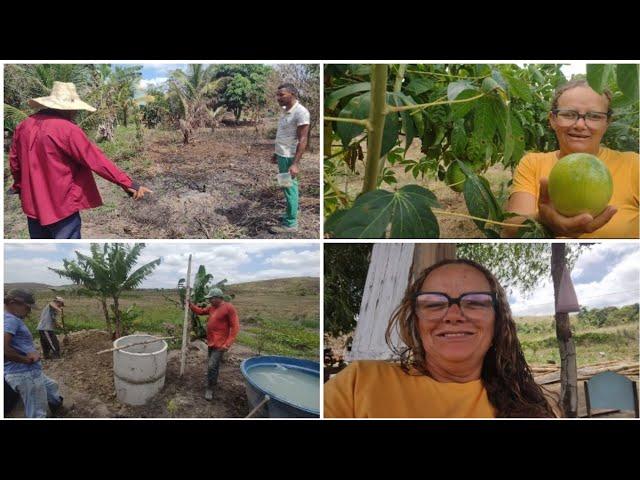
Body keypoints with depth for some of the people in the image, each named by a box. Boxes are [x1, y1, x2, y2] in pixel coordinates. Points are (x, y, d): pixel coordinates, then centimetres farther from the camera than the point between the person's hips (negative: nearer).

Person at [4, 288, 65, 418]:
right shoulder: (10, 319, -18)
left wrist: (33, 353, -4)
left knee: (52, 387, 33)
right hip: (25, 374, -11)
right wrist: (26, 359, -19)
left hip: (30, 372, 11)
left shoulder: (13, 319, 14)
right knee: (37, 415, -2)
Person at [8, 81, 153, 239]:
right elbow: (96, 160, -21)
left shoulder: (23, 126, 5)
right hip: (61, 205, -7)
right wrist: (128, 183, -19)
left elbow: (14, 161, 16)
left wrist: (19, 186, 33)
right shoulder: (67, 130, -19)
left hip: (32, 203, 8)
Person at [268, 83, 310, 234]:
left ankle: (290, 224, 4)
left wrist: (296, 163, -25)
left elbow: (302, 140, -21)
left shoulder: (300, 112, -17)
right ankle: (290, 214, 29)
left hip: (289, 157, -9)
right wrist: (276, 153, 24)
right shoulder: (286, 111, 11)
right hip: (282, 156, 9)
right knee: (287, 187, 17)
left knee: (289, 188, -3)